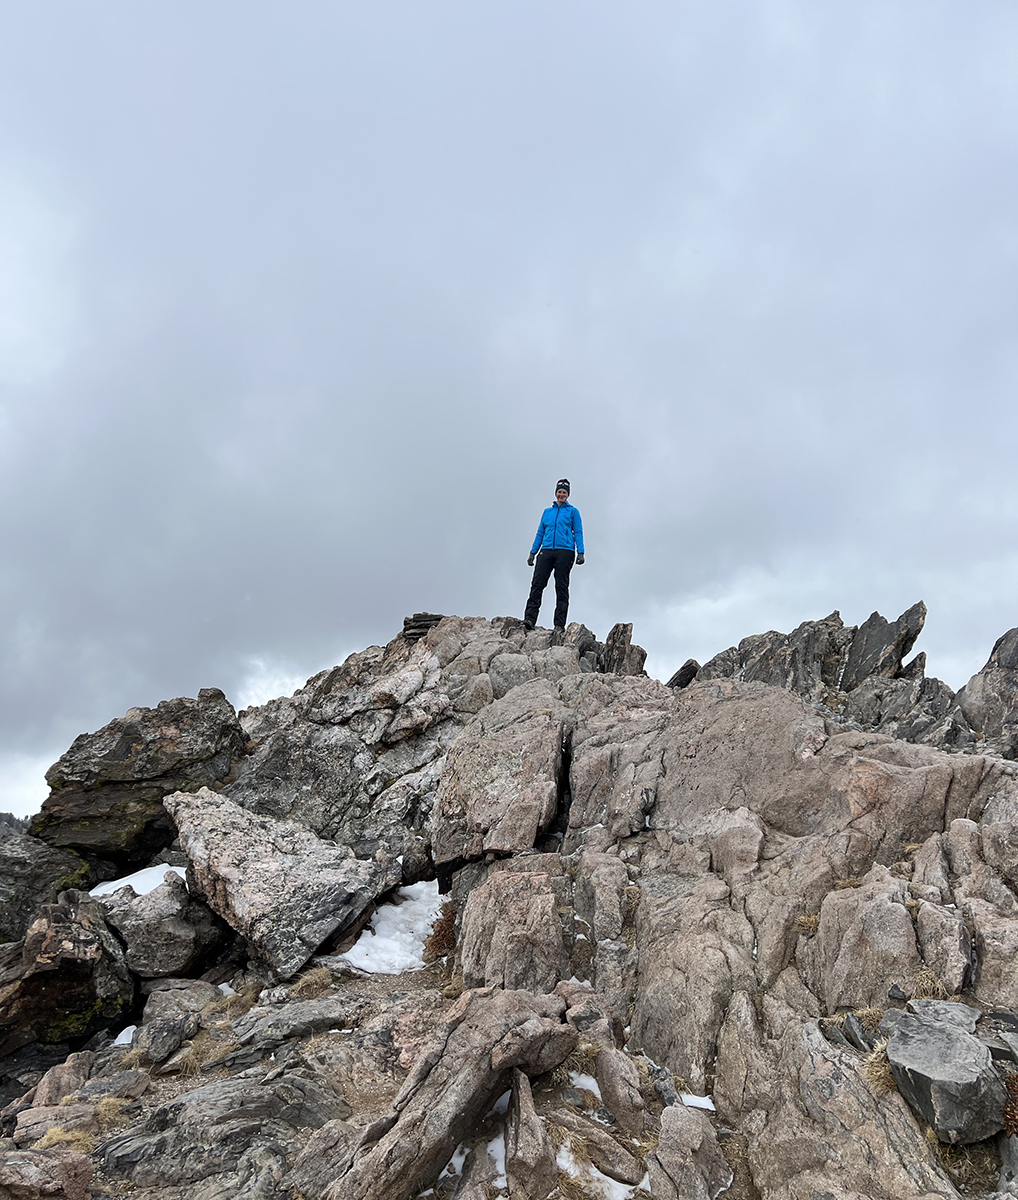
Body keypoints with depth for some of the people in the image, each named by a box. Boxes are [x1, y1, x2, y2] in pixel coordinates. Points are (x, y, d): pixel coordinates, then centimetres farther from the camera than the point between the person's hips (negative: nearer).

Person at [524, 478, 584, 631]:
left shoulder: (573, 511, 12)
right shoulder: (547, 512, 21)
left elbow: (578, 533, 5)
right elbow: (540, 533, 21)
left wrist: (580, 553, -7)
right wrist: (532, 552, 12)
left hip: (565, 551, -3)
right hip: (546, 551, 3)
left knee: (561, 587, -4)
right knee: (537, 583, -11)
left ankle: (559, 624, -5)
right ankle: (530, 618, -17)